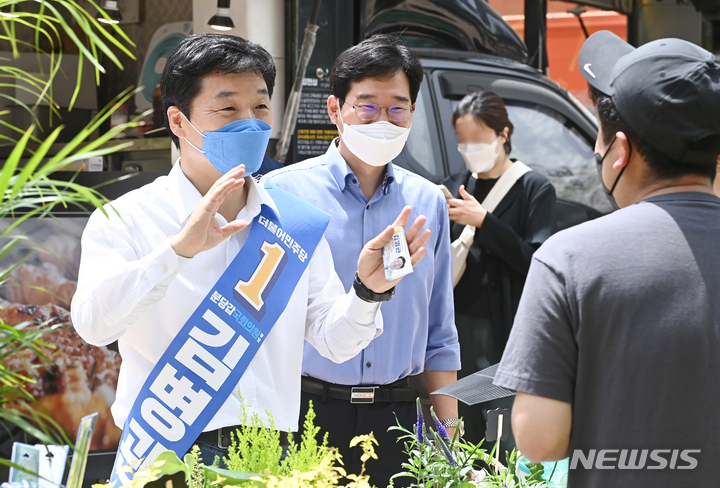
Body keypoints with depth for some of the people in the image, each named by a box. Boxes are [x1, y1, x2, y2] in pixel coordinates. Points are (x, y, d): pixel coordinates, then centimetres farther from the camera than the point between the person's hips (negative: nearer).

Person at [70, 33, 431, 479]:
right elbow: (94, 324, -18)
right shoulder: (127, 219, -2)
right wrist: (180, 249, -28)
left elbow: (333, 342, 10)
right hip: (167, 456, -3)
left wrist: (366, 291, -10)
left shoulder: (296, 222, 9)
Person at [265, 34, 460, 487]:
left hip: (396, 415, 3)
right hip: (306, 412, -3)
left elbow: (440, 339, 15)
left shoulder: (429, 202, 9)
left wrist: (447, 437, 11)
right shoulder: (282, 193, -3)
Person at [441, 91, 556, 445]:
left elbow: (534, 261, -11)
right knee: (464, 433, 2)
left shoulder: (534, 189, 0)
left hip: (507, 332, -4)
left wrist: (483, 221, -15)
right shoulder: (454, 187, 13)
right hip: (459, 328, 4)